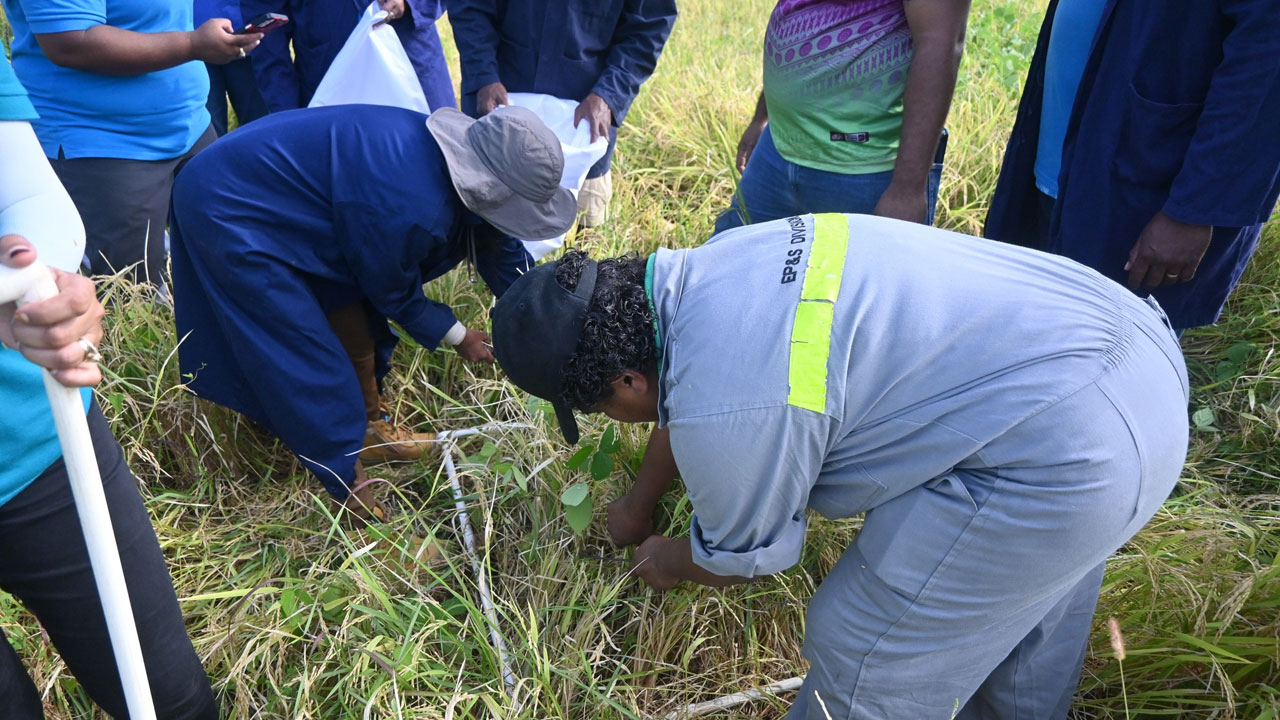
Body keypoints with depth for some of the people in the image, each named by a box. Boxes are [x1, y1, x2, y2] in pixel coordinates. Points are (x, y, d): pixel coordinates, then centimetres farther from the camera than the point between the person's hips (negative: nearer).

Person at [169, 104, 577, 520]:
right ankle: (351, 492, 7)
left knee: (354, 326, 14)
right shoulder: (408, 206, -34)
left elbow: (501, 248, 7)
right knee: (311, 360, -7)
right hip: (228, 214, -9)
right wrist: (458, 338, 1)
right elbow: (393, 292, -14)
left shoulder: (461, 155, -7)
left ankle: (368, 429, 33)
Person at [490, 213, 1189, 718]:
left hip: (1074, 456, -9)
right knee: (1040, 569, 34)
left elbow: (741, 557, 0)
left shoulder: (728, 414, -23)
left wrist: (670, 562, 22)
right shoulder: (705, 265, 4)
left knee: (864, 655, 7)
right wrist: (638, 504, 39)